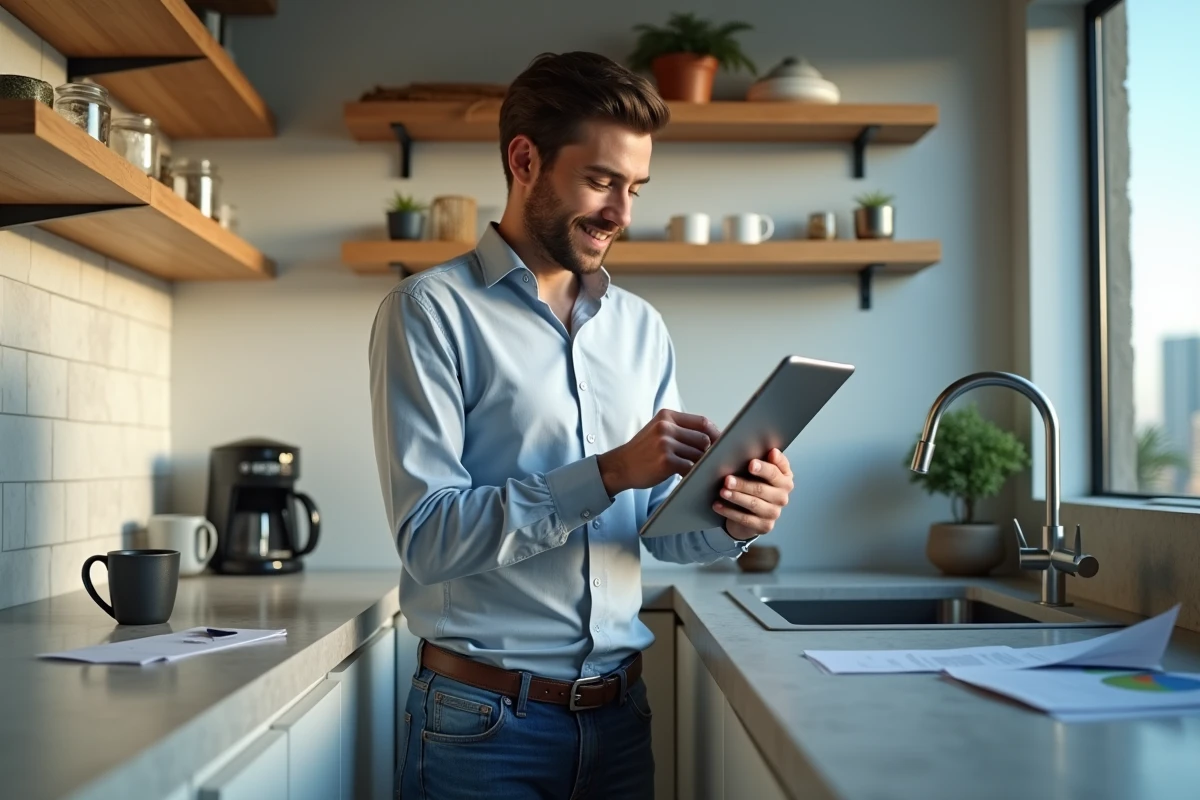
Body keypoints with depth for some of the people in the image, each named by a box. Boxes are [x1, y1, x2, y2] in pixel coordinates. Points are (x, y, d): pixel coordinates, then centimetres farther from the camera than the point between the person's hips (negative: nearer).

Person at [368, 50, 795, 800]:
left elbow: (661, 526, 7)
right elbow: (428, 534, -18)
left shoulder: (642, 327, 7)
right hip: (481, 717, -5)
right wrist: (607, 473, -25)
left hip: (618, 712, 5)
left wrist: (730, 521, -14)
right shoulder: (431, 310, -9)